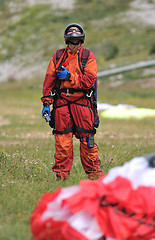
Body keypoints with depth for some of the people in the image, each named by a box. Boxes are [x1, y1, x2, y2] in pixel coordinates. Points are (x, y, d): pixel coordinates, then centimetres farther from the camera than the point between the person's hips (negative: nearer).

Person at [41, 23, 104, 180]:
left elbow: (90, 80, -7)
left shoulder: (88, 56, 4)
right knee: (62, 139, 0)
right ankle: (61, 173, 7)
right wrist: (46, 103, 4)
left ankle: (93, 172, 7)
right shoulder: (57, 56, 12)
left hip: (82, 102, -2)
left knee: (87, 138, -2)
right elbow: (49, 80, 11)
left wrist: (69, 76, -11)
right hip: (61, 102, 2)